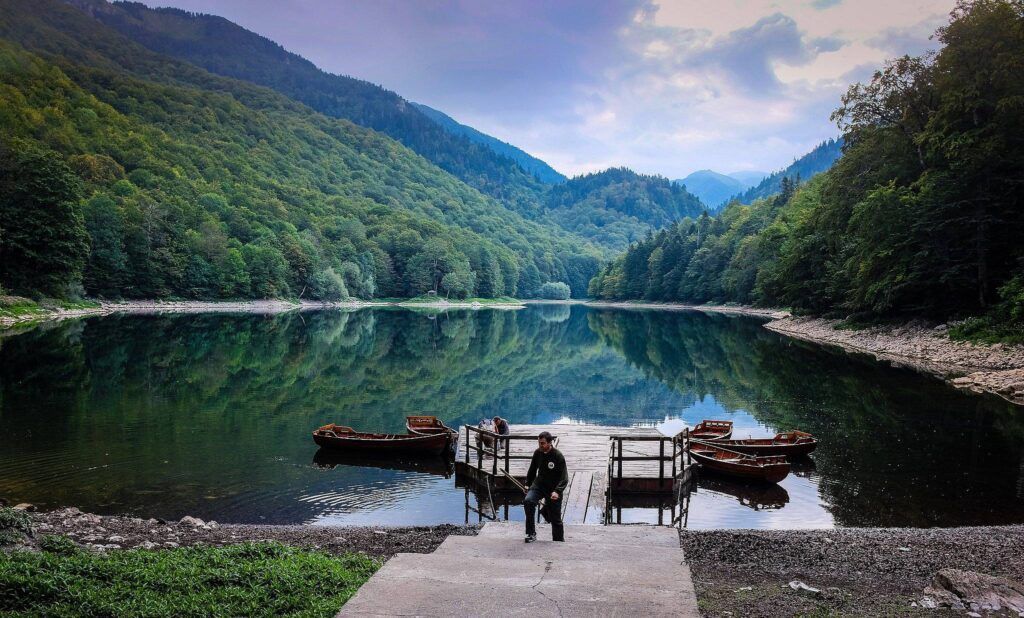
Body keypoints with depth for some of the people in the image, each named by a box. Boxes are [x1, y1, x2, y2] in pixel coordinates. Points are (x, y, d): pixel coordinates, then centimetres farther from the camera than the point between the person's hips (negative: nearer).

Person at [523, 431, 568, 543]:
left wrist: (557, 491, -33)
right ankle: (531, 533, -15)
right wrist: (528, 485, 17)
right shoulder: (537, 453, -5)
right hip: (539, 484, 3)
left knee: (555, 518, 4)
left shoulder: (558, 456, -17)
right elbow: (532, 470, 13)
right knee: (528, 501, -25)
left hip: (554, 489, -3)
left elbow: (564, 478, -18)